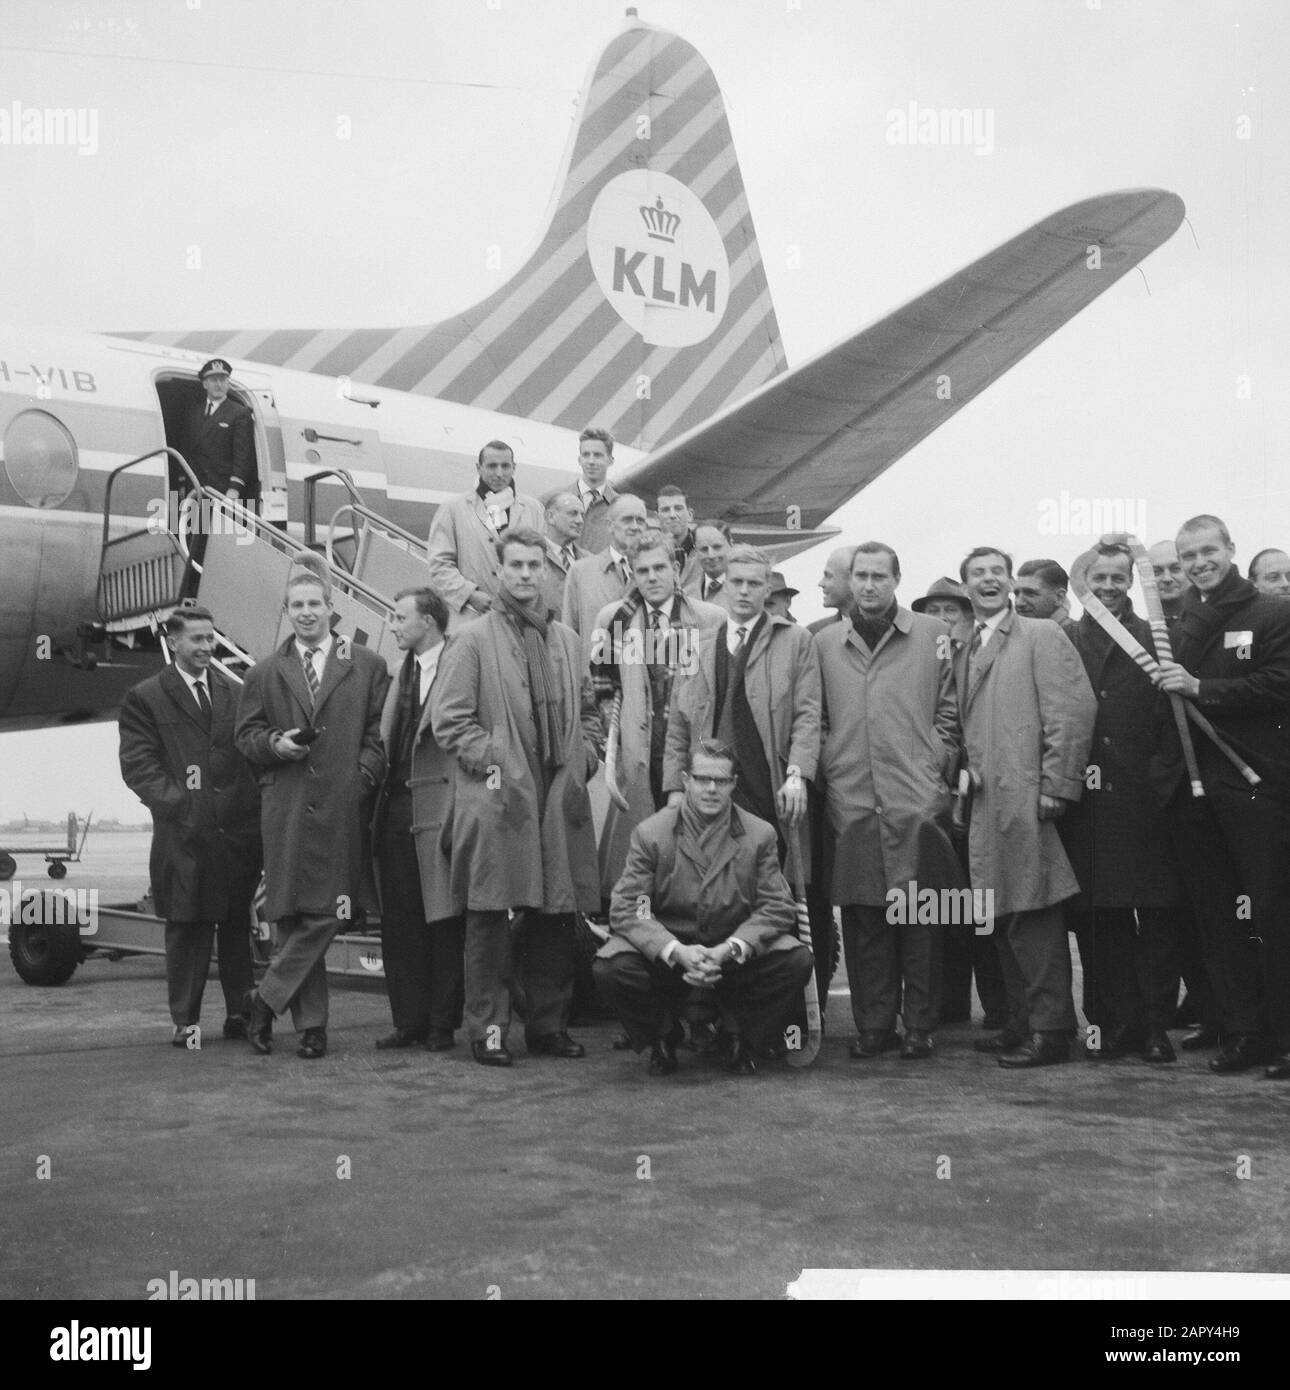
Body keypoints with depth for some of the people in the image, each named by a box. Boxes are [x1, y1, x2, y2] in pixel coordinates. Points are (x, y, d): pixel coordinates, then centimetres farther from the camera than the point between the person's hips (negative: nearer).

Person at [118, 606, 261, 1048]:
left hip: (239, 827, 4)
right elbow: (137, 765, -2)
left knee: (238, 924, 8)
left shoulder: (235, 694, 16)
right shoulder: (144, 698, 5)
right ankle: (185, 1020, 7)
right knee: (187, 928, 0)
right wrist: (176, 801, -13)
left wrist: (255, 804, 1)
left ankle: (239, 1012, 15)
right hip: (184, 832, -3)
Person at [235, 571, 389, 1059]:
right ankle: (311, 1023, 9)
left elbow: (380, 731, 7)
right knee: (293, 915, 1)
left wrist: (363, 776, -7)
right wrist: (274, 743, -6)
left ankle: (268, 999, 8)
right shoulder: (264, 674, 15)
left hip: (343, 808, -1)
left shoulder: (368, 666, 10)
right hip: (285, 810, 1)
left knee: (326, 914, -7)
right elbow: (245, 735, 14)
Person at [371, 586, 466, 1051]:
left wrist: (458, 815, -14)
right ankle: (409, 1021, 17)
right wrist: (377, 804, 10)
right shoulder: (400, 672, 16)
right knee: (398, 923, 9)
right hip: (395, 806, 7)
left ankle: (442, 1024, 10)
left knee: (443, 922, 1)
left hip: (438, 806, -7)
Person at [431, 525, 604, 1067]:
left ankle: (549, 1024, 18)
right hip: (496, 797, -5)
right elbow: (448, 718, -4)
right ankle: (488, 1029, 5)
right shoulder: (472, 641, 0)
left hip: (560, 799, 5)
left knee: (555, 916, 7)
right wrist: (491, 760, -11)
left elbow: (587, 711, 23)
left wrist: (583, 759, 8)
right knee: (490, 916, -3)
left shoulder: (566, 640, 17)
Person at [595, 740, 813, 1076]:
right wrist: (677, 951, -27)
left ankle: (747, 1042, 4)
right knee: (610, 967, -29)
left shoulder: (759, 835, 0)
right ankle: (663, 1038, 4)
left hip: (736, 957, 1)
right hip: (667, 955, -1)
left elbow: (778, 907, -6)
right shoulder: (650, 834, -5)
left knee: (797, 961, -26)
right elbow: (626, 908, -11)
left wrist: (729, 949, -23)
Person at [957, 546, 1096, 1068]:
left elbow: (1074, 708, -9)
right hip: (985, 801, 7)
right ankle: (1022, 1021, 18)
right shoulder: (964, 652, 20)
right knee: (1005, 920, 10)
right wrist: (963, 780, 3)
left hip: (1026, 797, -7)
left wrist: (1056, 786, -15)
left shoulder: (1041, 635, -1)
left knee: (1033, 914, -7)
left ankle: (1050, 1030, -1)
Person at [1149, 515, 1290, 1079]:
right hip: (1190, 786, 5)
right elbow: (1161, 701, 14)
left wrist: (1200, 688, -14)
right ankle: (1240, 1033, 17)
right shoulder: (1176, 621, 16)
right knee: (1217, 919, 9)